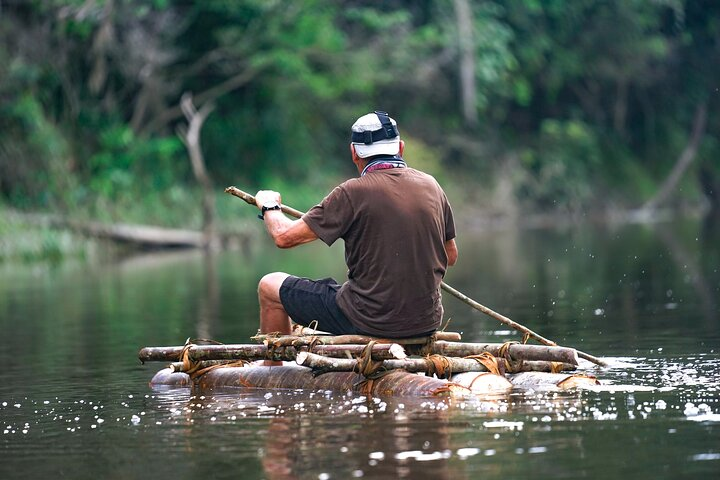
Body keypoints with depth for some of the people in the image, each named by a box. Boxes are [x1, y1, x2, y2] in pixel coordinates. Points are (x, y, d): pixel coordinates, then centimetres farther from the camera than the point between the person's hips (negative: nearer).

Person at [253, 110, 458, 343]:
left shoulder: (353, 192, -14)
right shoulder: (430, 185, 1)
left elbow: (285, 236, -9)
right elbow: (451, 257, 12)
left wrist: (269, 206, 12)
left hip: (371, 321, -5)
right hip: (427, 322, 6)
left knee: (270, 287, 14)